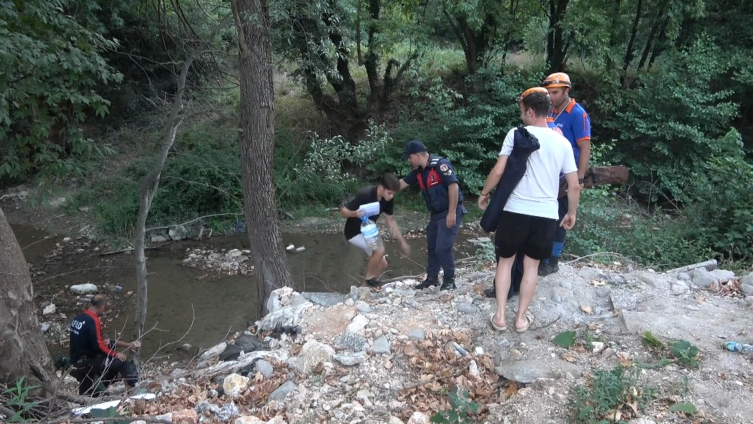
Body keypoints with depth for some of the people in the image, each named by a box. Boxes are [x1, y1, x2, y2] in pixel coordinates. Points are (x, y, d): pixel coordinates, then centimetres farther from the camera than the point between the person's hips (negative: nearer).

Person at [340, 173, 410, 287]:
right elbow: (343, 211, -25)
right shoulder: (364, 195, -32)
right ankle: (368, 277, -4)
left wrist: (402, 241, 5)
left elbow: (390, 219, 5)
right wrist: (355, 213, -47)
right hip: (354, 232, -7)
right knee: (380, 250, -27)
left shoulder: (387, 199, -11)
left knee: (382, 265, 4)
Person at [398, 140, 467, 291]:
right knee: (432, 246, 15)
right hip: (436, 213, 9)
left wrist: (452, 212, -24)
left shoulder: (440, 164, -21)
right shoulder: (419, 171, 6)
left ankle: (449, 280, 6)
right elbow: (403, 183, 19)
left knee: (443, 247, -11)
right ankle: (432, 278, 29)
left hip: (450, 212, -9)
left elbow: (453, 186, -24)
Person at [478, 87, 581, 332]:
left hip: (515, 210, -2)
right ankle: (521, 318, 22)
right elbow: (574, 186, 5)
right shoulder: (562, 143, 4)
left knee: (505, 261, 15)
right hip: (547, 214, 2)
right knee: (532, 265, 16)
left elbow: (498, 171, -9)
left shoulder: (516, 134, -6)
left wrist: (484, 193, 8)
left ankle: (500, 316, 16)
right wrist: (572, 213, 19)